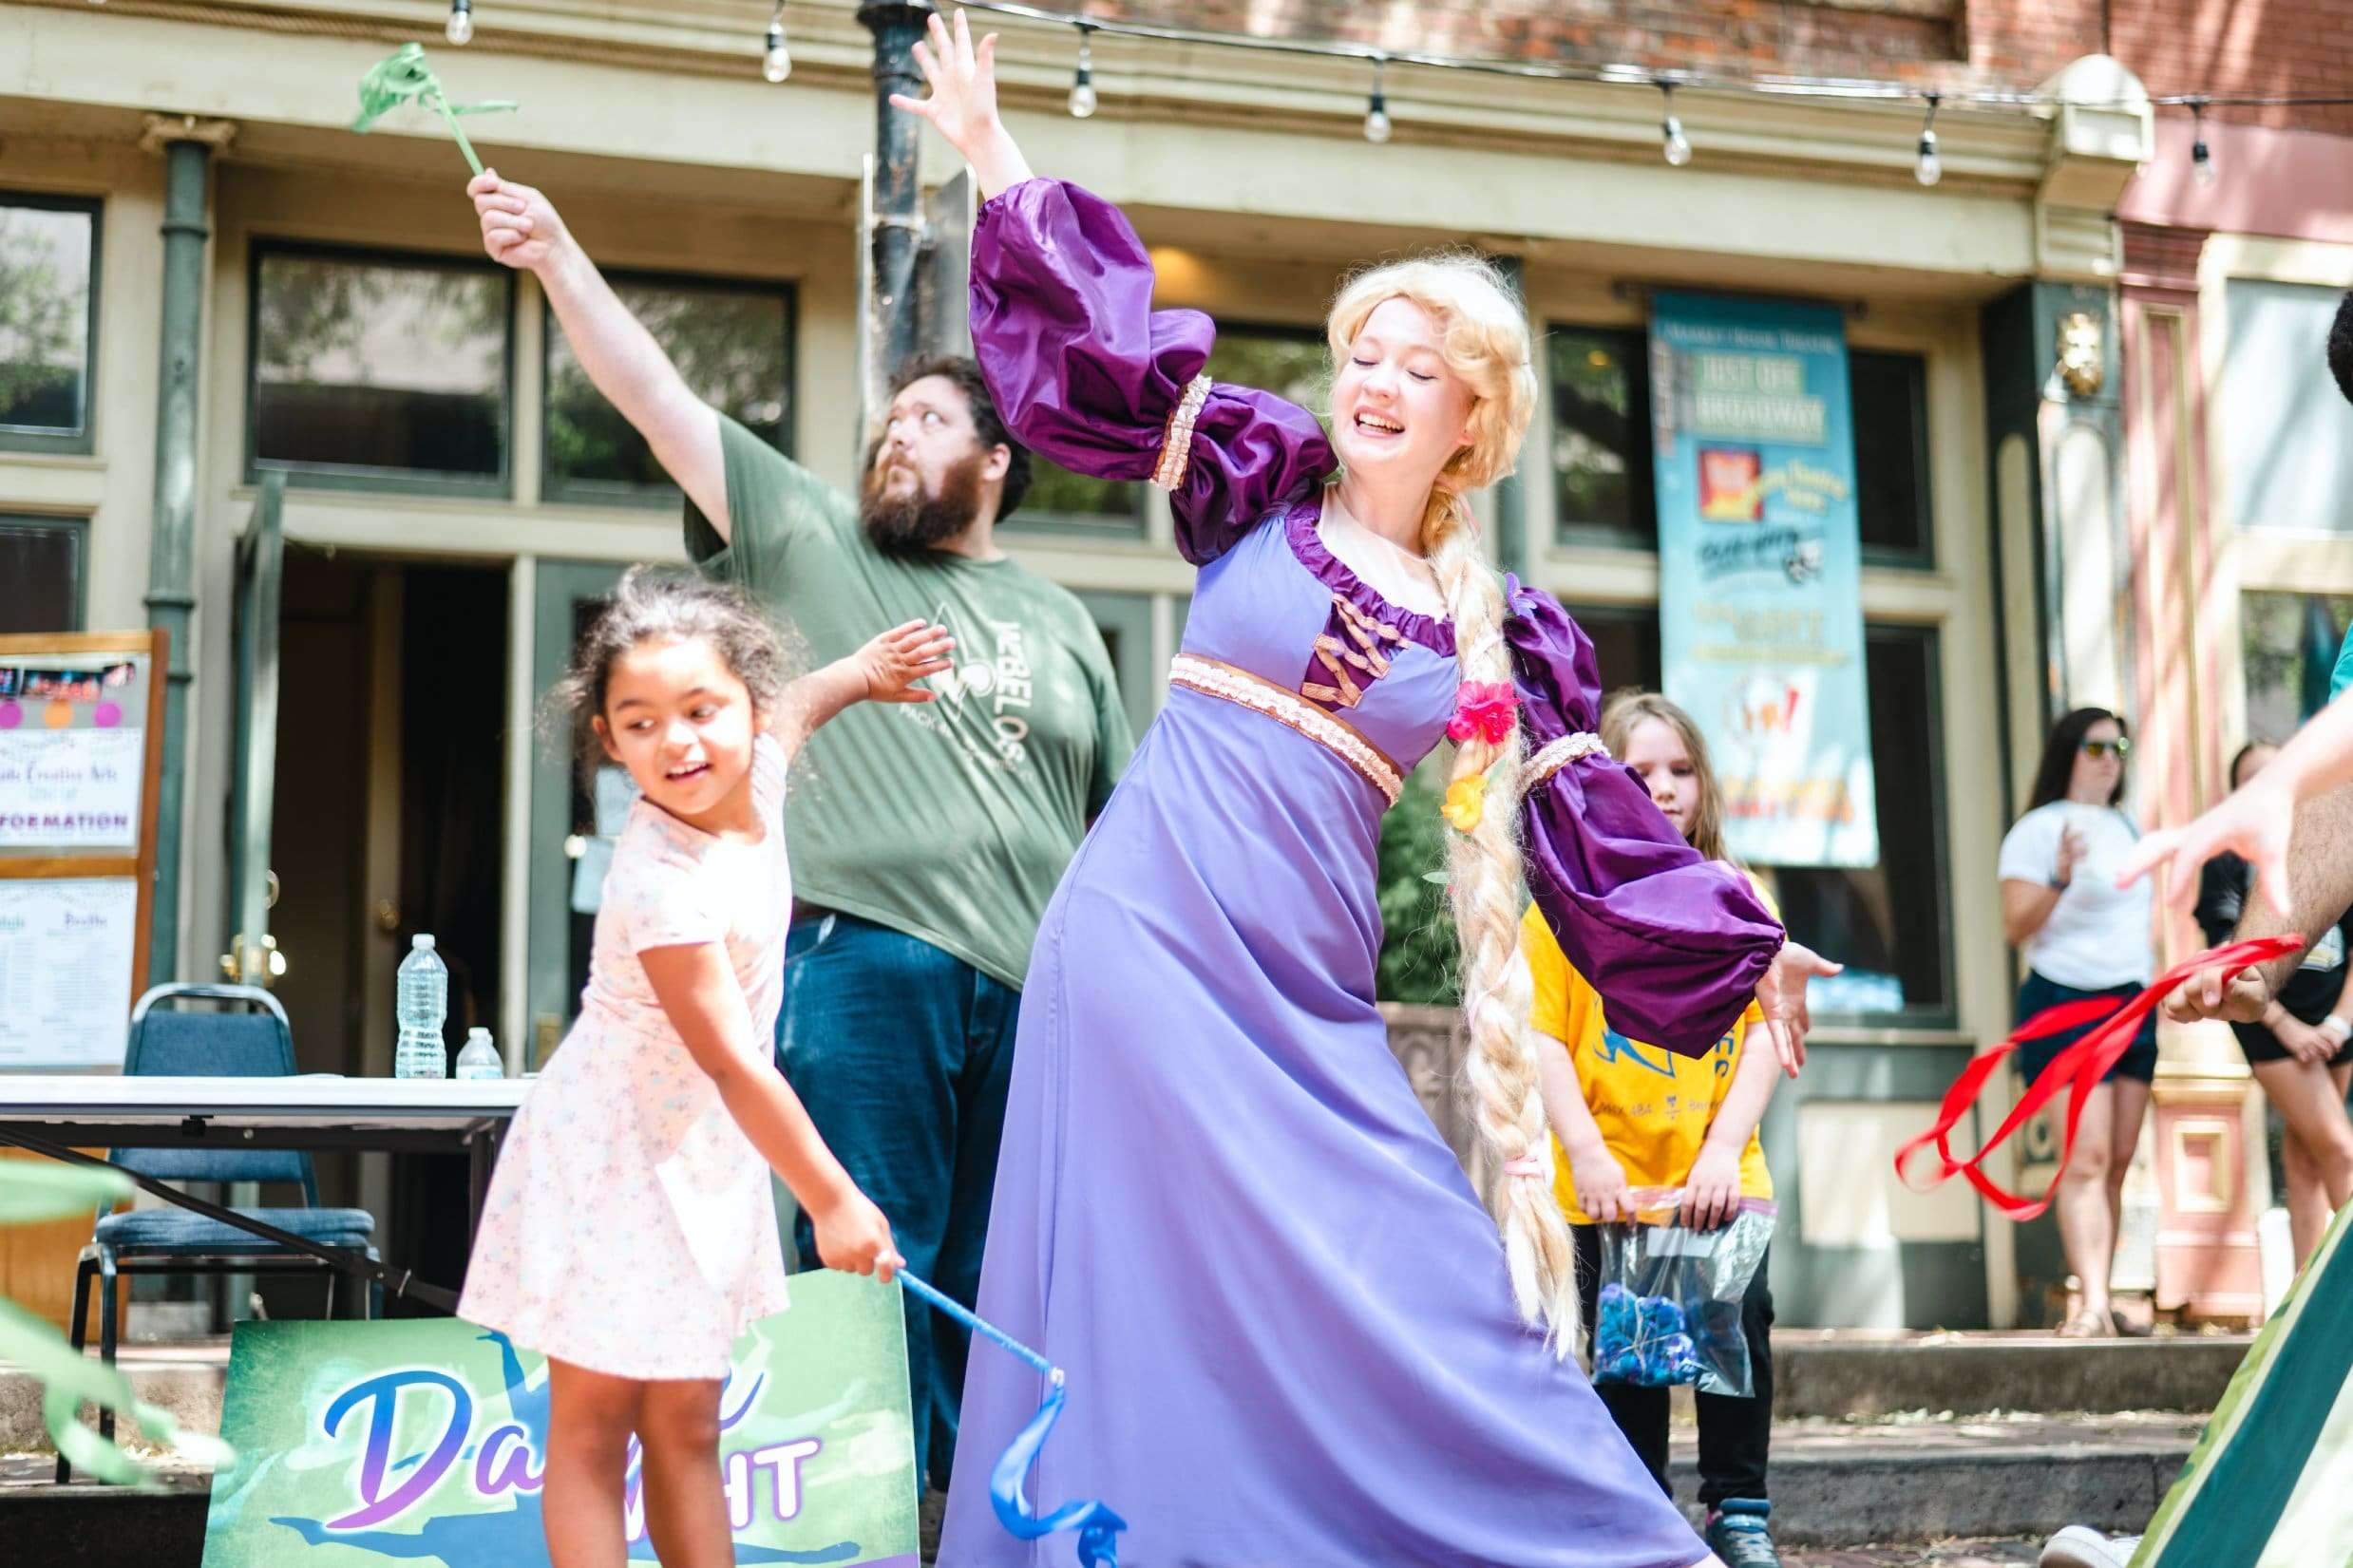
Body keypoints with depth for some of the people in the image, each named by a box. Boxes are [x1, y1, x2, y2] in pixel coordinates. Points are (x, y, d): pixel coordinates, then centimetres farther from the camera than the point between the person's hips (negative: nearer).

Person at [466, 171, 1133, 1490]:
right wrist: (557, 255, -6)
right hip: (867, 965, -3)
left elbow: (1126, 827, 20)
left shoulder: (1060, 622, 19)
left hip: (1034, 989, 3)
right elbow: (660, 399, 3)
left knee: (1000, 1294, 6)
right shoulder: (813, 535, 12)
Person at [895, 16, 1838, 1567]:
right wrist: (998, 162, -4)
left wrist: (1752, 948, 12)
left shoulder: (1502, 636, 9)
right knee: (1154, 1292, -5)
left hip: (1305, 988, 2)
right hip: (1148, 932, -1)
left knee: (1405, 1297, -1)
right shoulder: (1262, 486, 6)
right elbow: (1106, 342, 1)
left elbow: (1600, 832, 13)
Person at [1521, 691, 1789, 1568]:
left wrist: (1724, 1147, -11)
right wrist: (1585, 1153, -13)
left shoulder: (1737, 898, 7)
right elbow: (1542, 1036, -5)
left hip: (1721, 1178, 1)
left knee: (1741, 1331, -2)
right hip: (1609, 1188, -1)